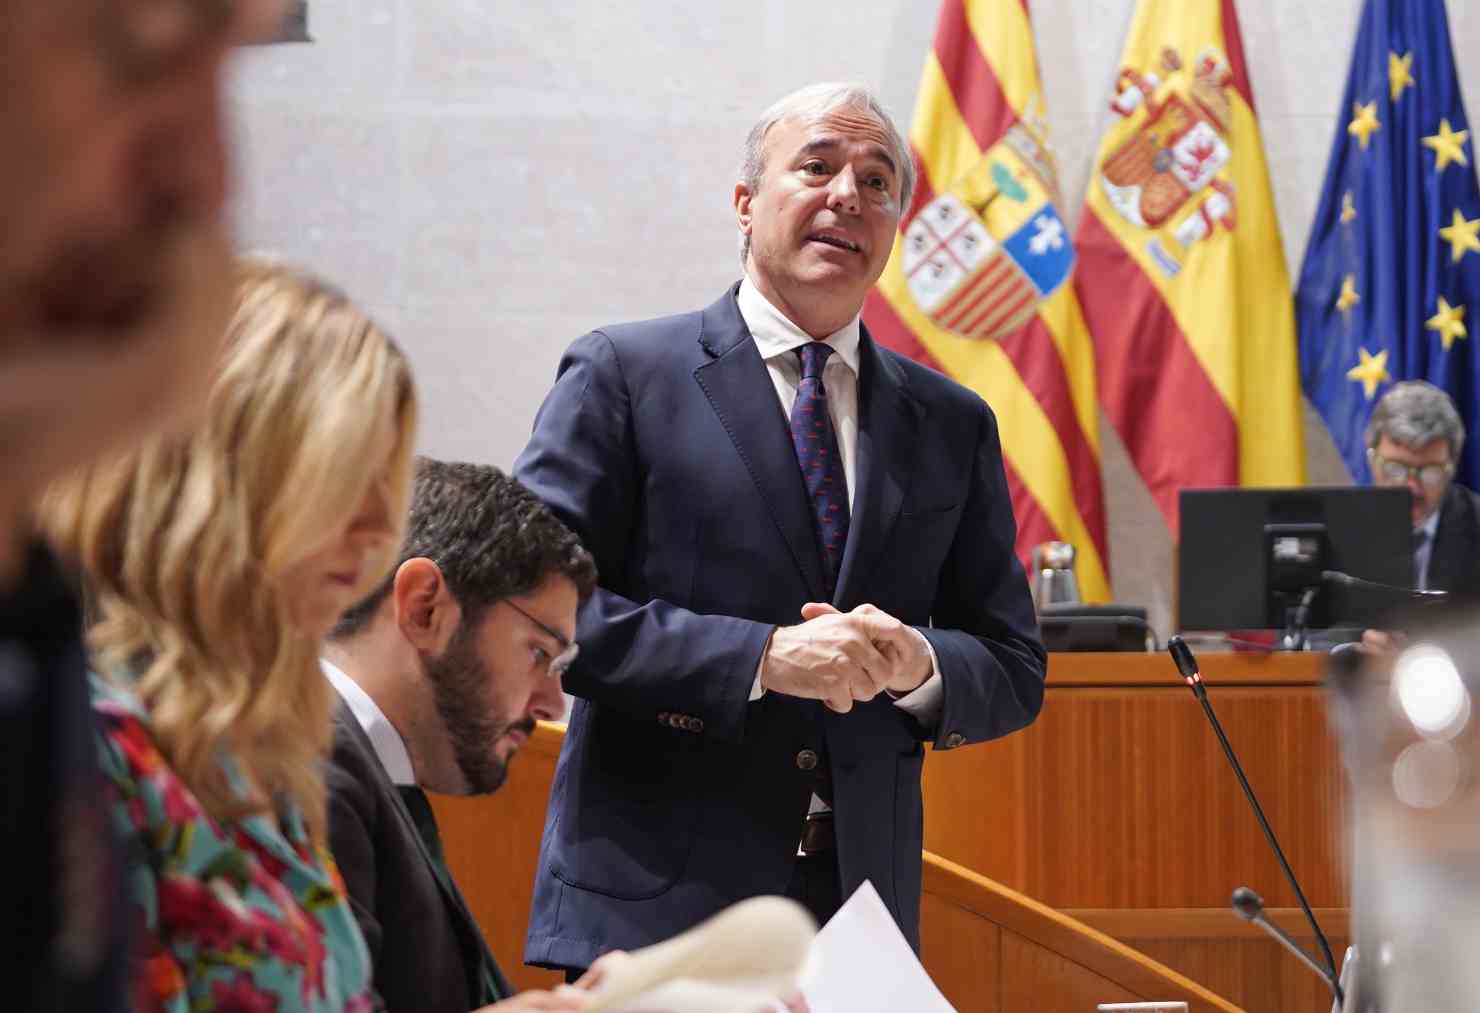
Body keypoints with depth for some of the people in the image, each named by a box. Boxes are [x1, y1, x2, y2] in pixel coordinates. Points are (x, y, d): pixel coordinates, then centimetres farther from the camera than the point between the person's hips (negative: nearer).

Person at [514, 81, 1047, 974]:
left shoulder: (953, 424, 13)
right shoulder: (622, 375, 0)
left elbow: (1015, 673, 12)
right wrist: (760, 657, -17)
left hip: (861, 906, 4)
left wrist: (918, 665, -10)